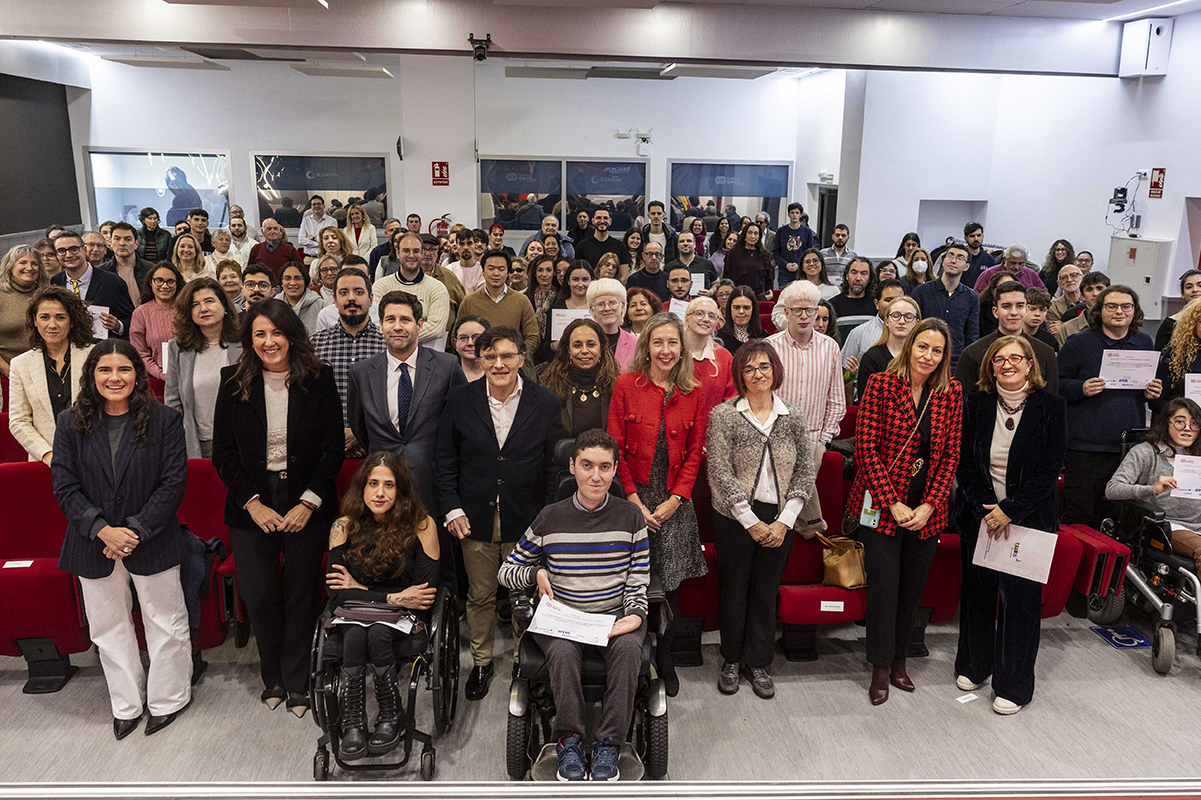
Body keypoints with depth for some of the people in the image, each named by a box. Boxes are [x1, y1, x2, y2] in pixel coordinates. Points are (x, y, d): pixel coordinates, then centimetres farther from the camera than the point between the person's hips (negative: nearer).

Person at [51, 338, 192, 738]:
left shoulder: (164, 420, -9)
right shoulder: (71, 424, -1)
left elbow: (173, 483, -11)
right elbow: (64, 487, -3)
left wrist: (136, 531, -18)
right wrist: (102, 530, -16)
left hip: (152, 542, -2)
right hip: (93, 543, 3)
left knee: (165, 622, 10)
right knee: (108, 627, 17)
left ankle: (168, 699, 31)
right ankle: (127, 704, 36)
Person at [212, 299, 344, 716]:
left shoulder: (319, 379, -3)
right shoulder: (234, 383, 0)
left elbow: (334, 447, -3)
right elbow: (223, 452, 1)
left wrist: (308, 503, -10)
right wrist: (253, 504, -8)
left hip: (307, 504, -1)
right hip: (252, 505, 1)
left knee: (301, 595, 7)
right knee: (259, 596, 4)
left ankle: (296, 682, 24)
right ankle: (273, 677, 27)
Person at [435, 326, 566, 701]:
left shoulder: (546, 403, -5)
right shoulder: (460, 399, -2)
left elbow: (554, 465, -1)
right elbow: (445, 459, 4)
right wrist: (452, 508, -3)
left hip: (526, 522, -1)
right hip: (476, 519, 1)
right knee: (480, 595, 13)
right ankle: (481, 662, 34)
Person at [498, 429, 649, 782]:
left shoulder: (630, 517, 2)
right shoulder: (550, 518, 1)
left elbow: (638, 582, 5)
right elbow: (507, 570, 10)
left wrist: (635, 615, -14)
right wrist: (536, 573, -10)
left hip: (617, 615, 0)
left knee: (628, 648, -31)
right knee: (563, 652, -32)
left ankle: (609, 744, -14)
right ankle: (568, 740, -10)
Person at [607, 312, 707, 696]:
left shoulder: (694, 393, 5)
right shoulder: (626, 385, -1)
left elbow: (695, 452, 4)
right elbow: (616, 448, -3)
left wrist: (675, 500, -6)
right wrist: (634, 500, -9)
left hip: (675, 500, 2)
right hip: (634, 496, -2)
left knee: (670, 583, 6)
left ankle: (664, 658, 24)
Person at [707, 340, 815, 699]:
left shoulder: (793, 416, 4)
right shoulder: (723, 415, -6)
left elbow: (805, 471, 3)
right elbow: (720, 472, -10)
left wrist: (785, 521, -6)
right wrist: (751, 521, -12)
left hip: (779, 521, 2)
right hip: (735, 518, -2)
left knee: (767, 591, 11)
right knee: (733, 588, 8)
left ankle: (759, 663, 27)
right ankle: (731, 661, 27)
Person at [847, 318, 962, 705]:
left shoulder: (951, 393, 2)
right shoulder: (881, 384, -8)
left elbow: (950, 456, 2)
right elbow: (866, 448, -10)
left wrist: (929, 506, -8)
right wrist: (892, 504, -14)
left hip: (927, 510, 3)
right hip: (881, 505, -3)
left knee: (913, 586, 11)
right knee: (884, 584, -2)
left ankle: (899, 660, 30)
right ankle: (880, 668, 16)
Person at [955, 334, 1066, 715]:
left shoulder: (1051, 406, -5)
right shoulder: (976, 404, 1)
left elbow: (1051, 467, -8)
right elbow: (966, 462, 0)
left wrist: (1009, 511, -14)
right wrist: (985, 510, -11)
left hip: (1029, 516, -2)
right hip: (979, 514, 2)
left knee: (1020, 596, -1)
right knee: (977, 590, 11)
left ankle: (1014, 684, 15)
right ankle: (974, 666, 32)